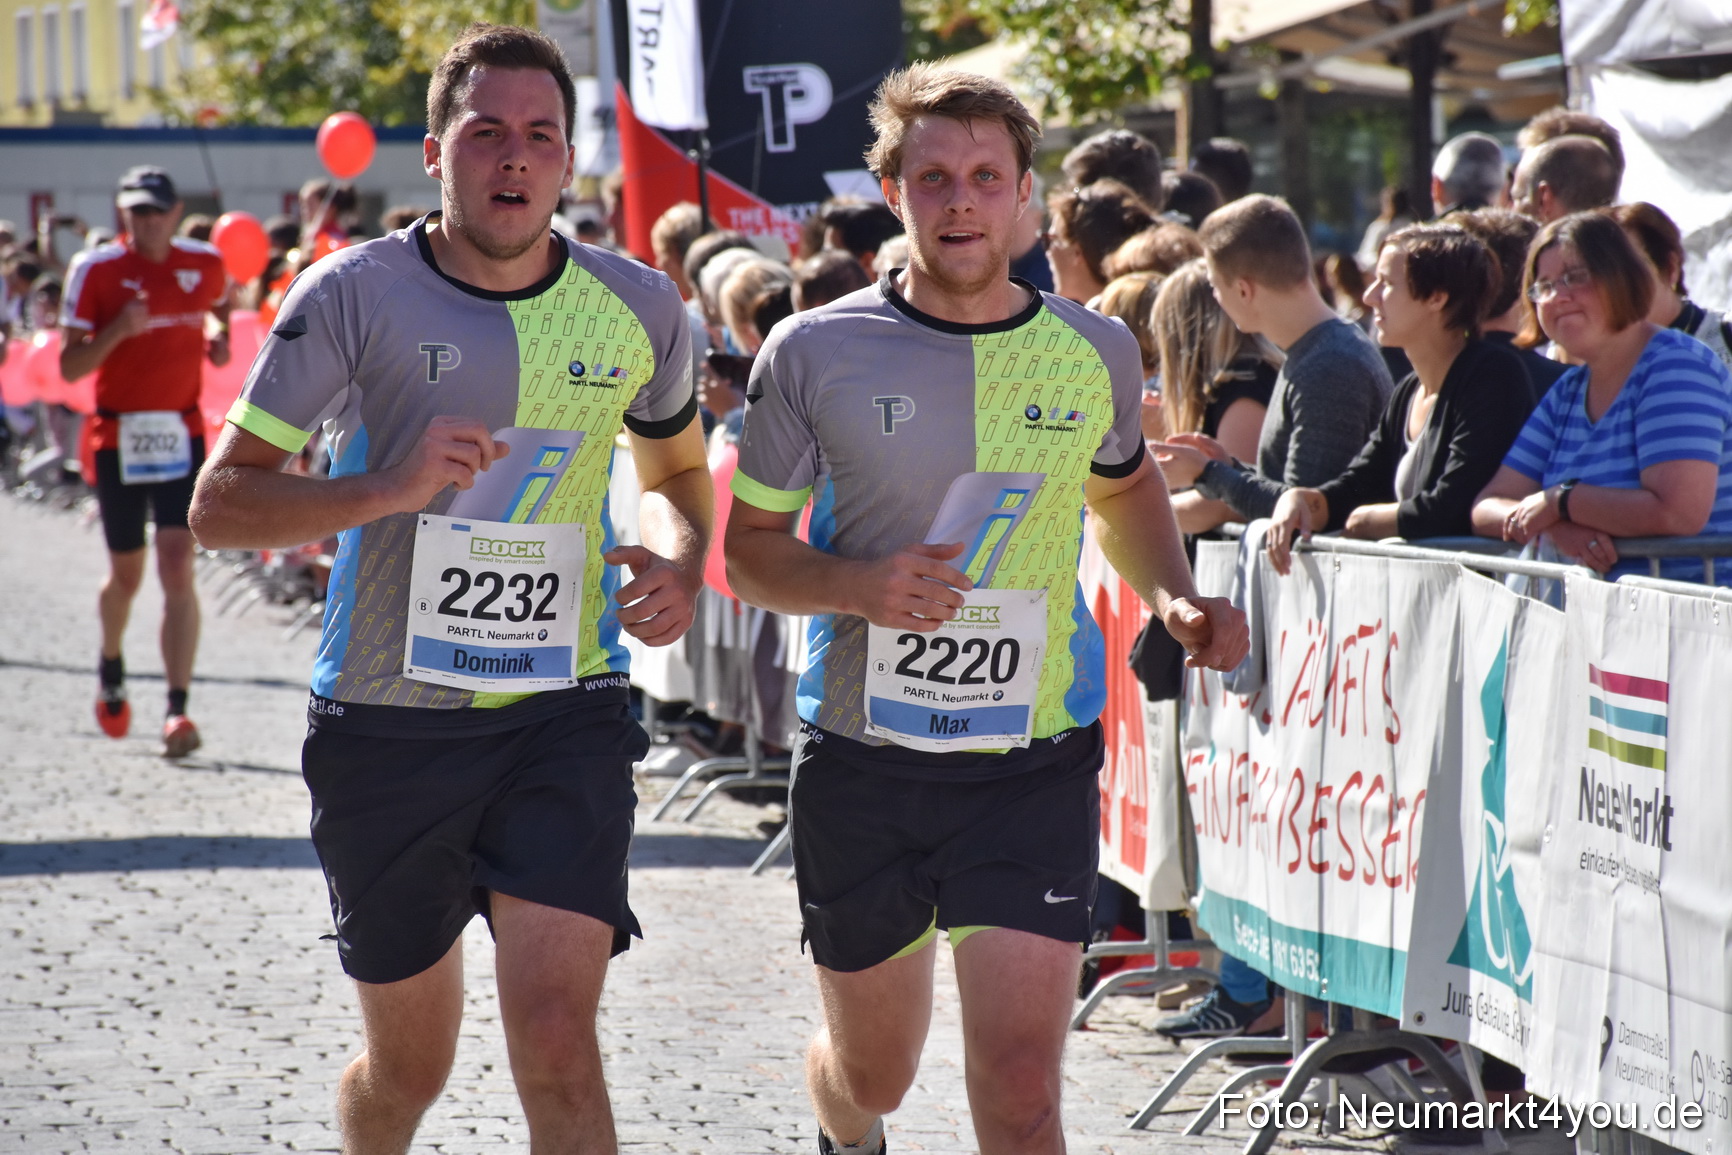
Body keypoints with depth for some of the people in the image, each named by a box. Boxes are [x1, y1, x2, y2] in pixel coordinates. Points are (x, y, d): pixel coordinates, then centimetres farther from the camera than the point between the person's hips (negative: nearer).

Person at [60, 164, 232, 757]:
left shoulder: (205, 263, 2)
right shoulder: (96, 270, -6)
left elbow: (222, 306, 27)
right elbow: (69, 365, -9)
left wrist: (222, 341, 5)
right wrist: (118, 330, -25)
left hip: (182, 433, 0)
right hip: (118, 436, 0)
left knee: (177, 568, -13)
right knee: (126, 575, 11)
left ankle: (177, 710, -16)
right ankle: (111, 668, 43)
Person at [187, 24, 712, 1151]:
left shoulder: (636, 306, 2)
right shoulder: (357, 296, -7)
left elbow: (678, 468, 22)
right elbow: (219, 503, -8)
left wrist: (680, 560, -1)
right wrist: (389, 486, -24)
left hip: (568, 715, 1)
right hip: (388, 718, -1)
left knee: (557, 1037, -17)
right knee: (408, 1064, 12)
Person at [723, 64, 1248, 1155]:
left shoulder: (1095, 351, 1)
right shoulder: (816, 355, -5)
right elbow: (751, 547, 2)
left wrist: (1175, 596, 2)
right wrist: (859, 586, -19)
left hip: (1034, 766, 0)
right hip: (864, 758, 0)